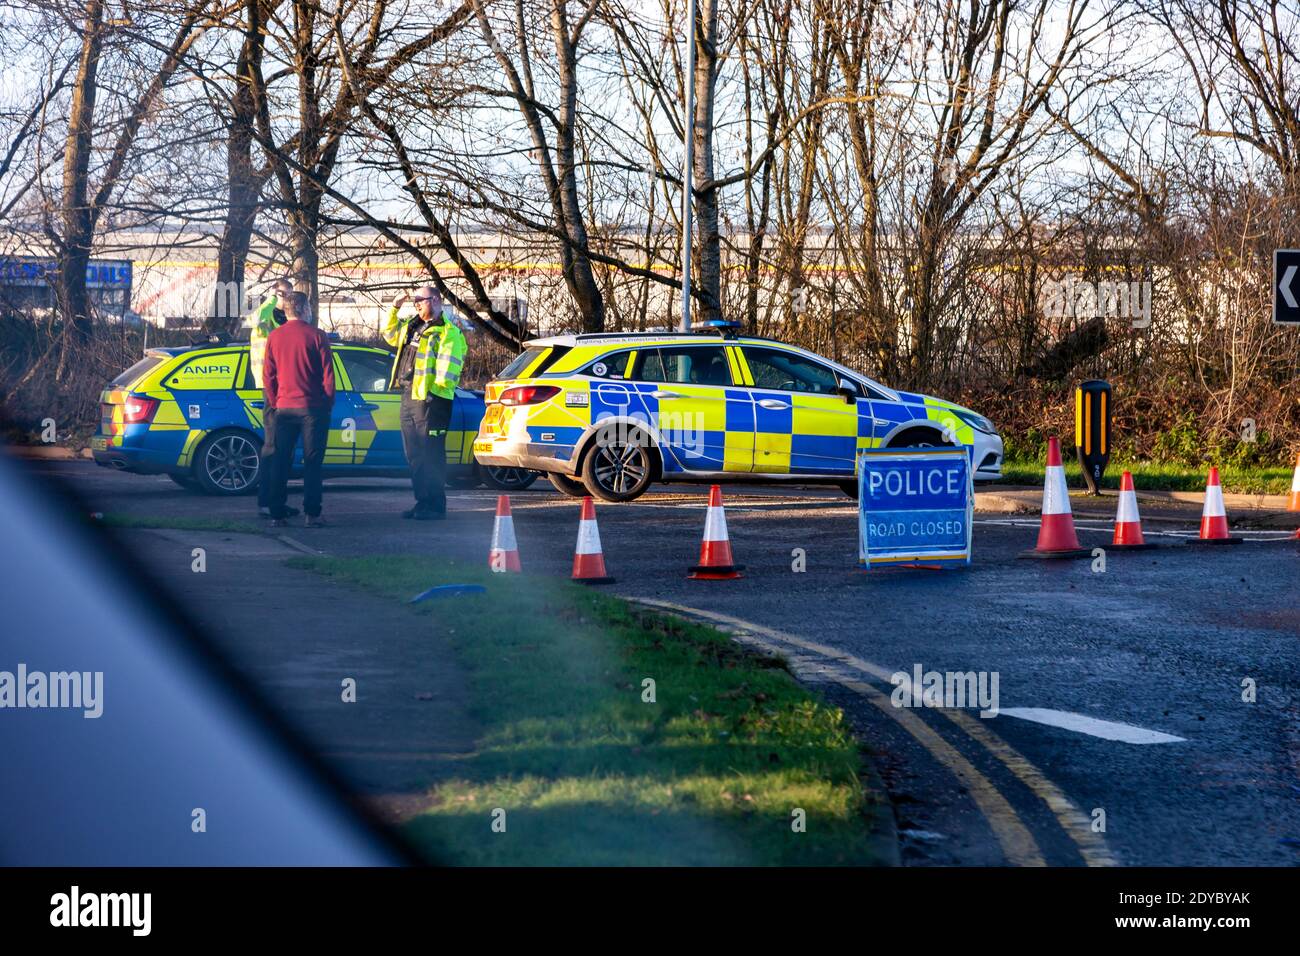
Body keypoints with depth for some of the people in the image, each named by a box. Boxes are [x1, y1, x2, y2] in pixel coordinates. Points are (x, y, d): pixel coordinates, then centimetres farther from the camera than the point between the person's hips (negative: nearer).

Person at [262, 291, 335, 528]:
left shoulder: (274, 337, 4)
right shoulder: (316, 336, -6)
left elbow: (268, 375, 6)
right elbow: (328, 374, -5)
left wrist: (274, 403, 15)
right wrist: (329, 403, 6)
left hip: (284, 408, 3)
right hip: (313, 407, -3)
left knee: (280, 462, 7)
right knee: (312, 461, 1)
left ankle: (277, 514, 3)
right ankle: (312, 514, -3)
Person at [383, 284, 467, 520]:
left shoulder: (447, 331, -10)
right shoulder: (411, 326, 18)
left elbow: (448, 369, -16)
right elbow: (390, 333, 35)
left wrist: (435, 390, -21)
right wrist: (395, 308, 23)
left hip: (430, 400, -9)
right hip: (408, 397, 9)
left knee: (431, 454, -7)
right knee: (414, 455, 12)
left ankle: (435, 506, -4)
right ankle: (422, 501, 20)